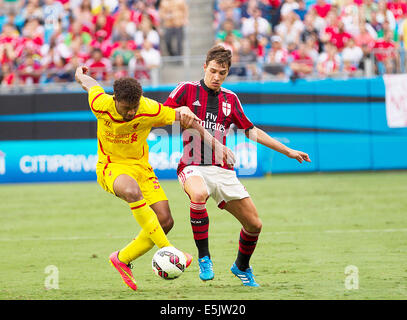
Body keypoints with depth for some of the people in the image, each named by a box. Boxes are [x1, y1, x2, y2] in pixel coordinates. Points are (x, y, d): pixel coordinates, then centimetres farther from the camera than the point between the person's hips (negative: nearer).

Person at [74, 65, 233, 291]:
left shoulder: (149, 110, -20)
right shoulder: (101, 105, -21)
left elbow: (184, 116, -8)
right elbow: (90, 84, 2)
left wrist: (215, 144, -8)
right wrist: (80, 75, 25)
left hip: (140, 166, 3)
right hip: (110, 166, -3)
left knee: (165, 221, -8)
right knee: (132, 191, -39)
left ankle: (123, 259, 12)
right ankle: (167, 251, -38)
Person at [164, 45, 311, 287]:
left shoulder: (230, 99, 13)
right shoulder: (187, 90, 1)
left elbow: (251, 131, 21)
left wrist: (288, 151, 21)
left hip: (223, 171, 5)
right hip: (193, 167, -5)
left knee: (254, 224, 2)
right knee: (199, 195, -40)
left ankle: (242, 267, 31)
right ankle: (204, 258, -24)